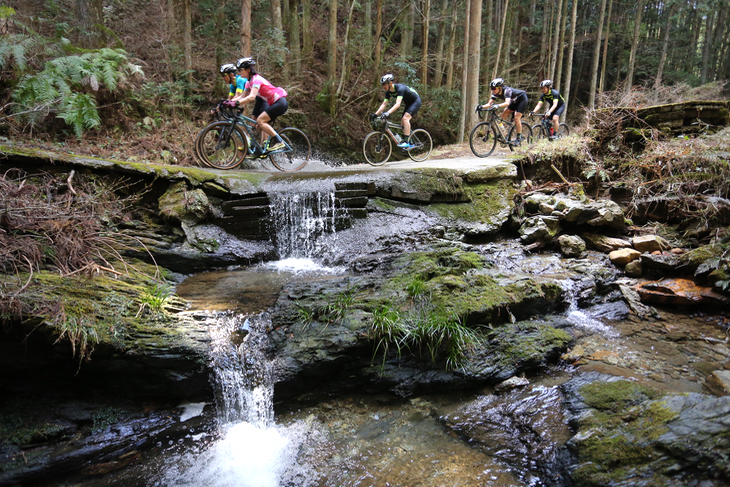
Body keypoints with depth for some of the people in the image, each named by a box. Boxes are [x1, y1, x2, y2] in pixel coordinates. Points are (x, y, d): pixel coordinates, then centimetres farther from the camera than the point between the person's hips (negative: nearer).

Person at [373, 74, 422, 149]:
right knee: (403, 122, 2)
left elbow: (398, 104, -43)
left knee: (405, 118, -26)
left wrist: (388, 112, -55)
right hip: (408, 103, 9)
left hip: (416, 101, -9)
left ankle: (406, 142, -29)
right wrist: (375, 114, -17)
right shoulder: (388, 92, -7)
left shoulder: (400, 88, -32)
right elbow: (384, 104, -5)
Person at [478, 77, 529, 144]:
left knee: (516, 117, -18)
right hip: (514, 101, 8)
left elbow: (507, 103, -52)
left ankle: (519, 137, -9)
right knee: (504, 115, -6)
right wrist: (482, 106, -37)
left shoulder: (506, 90, -37)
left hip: (522, 99, -8)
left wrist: (497, 106, -68)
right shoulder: (495, 93, -15)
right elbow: (489, 104, -18)